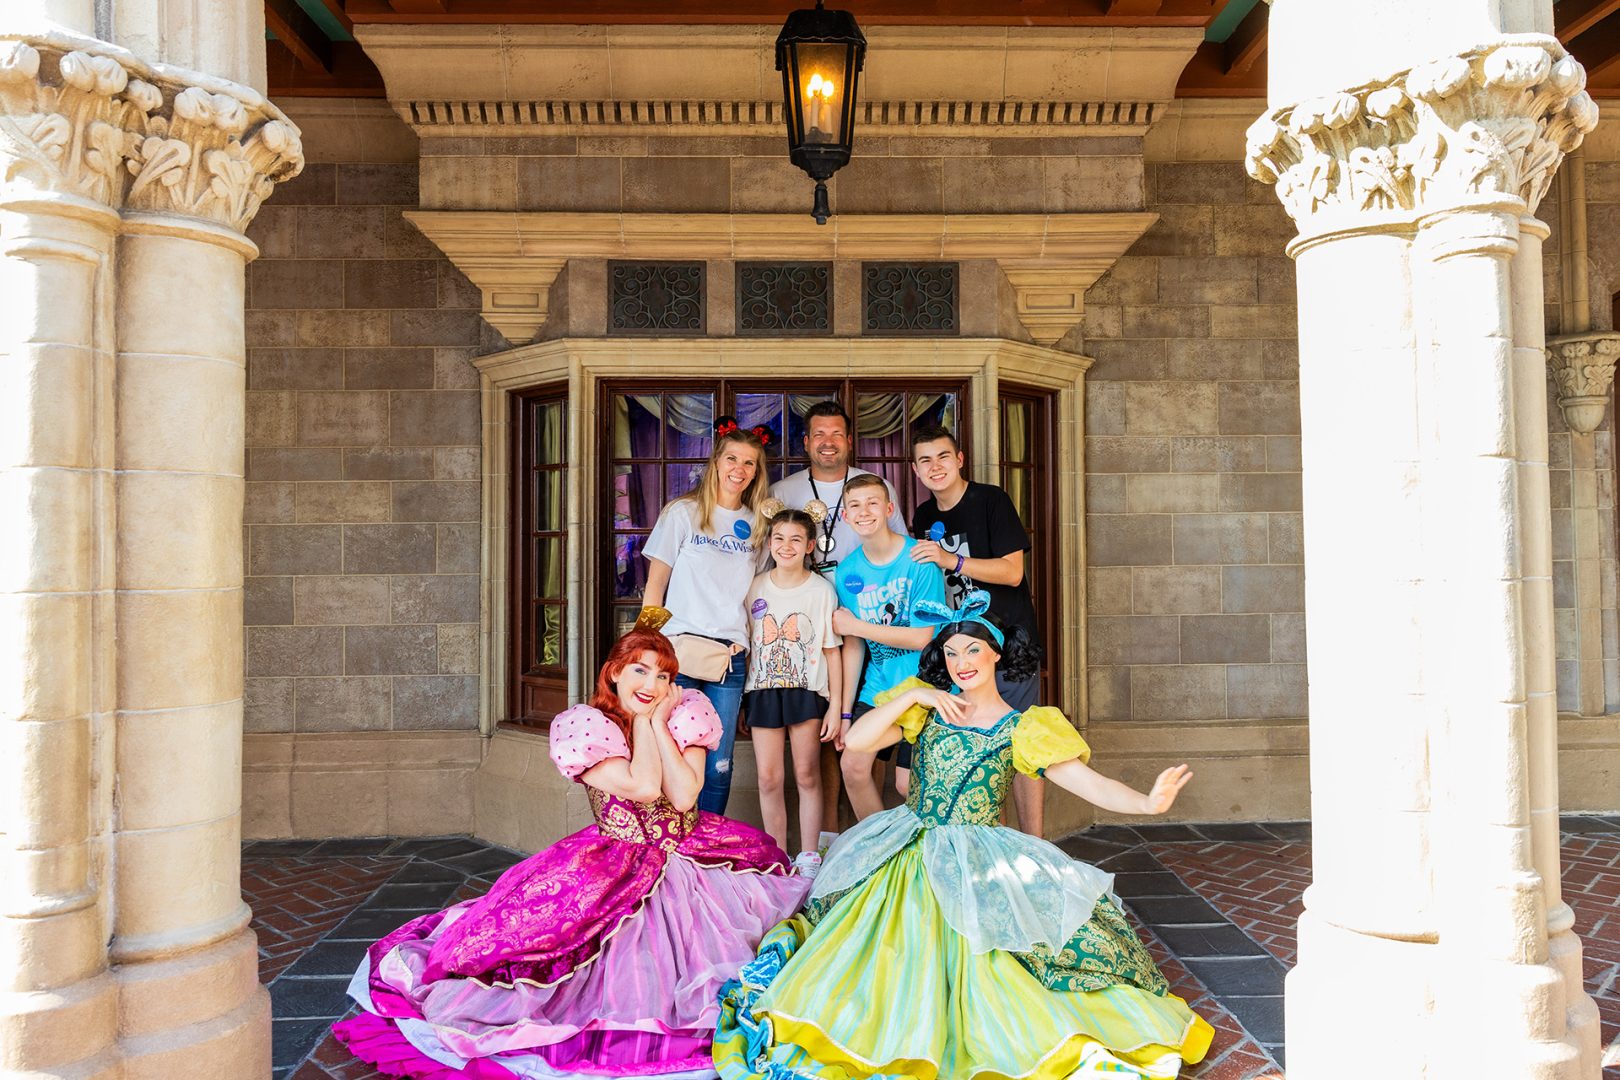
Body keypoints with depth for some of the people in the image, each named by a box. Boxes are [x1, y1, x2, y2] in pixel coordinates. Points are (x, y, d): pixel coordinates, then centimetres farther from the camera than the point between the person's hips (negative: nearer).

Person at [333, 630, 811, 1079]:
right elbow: (643, 787, -21)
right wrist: (641, 720, -13)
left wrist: (659, 722, -13)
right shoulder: (585, 726, -9)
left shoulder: (685, 715, -1)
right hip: (618, 863, -4)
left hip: (690, 852, 4)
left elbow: (684, 795, -15)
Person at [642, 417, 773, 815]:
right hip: (679, 651, -3)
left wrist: (748, 646, 8)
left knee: (719, 766, 3)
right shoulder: (683, 513, 3)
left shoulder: (757, 523, 13)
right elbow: (655, 585, 4)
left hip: (731, 656, 3)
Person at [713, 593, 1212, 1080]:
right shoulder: (927, 709, 7)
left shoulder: (1022, 729, -2)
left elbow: (1088, 782, -13)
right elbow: (855, 739, -3)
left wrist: (1147, 801, -31)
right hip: (909, 858, 3)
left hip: (980, 867, -3)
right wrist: (913, 696, -9)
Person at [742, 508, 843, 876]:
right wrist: (741, 700, 7)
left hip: (807, 692, -2)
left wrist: (835, 706, -3)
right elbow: (745, 644, 11)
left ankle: (809, 857, 15)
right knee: (768, 778, 2)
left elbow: (832, 651, 1)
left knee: (807, 776, 3)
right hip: (763, 692, 2)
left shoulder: (822, 590, 0)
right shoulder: (755, 588, 6)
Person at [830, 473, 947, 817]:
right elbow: (853, 646, 6)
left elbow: (922, 637, -15)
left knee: (907, 783, -5)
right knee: (853, 767, -3)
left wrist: (855, 625, -11)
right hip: (876, 687, 5)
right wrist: (846, 712, 4)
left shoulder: (919, 559, -13)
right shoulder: (848, 571, 2)